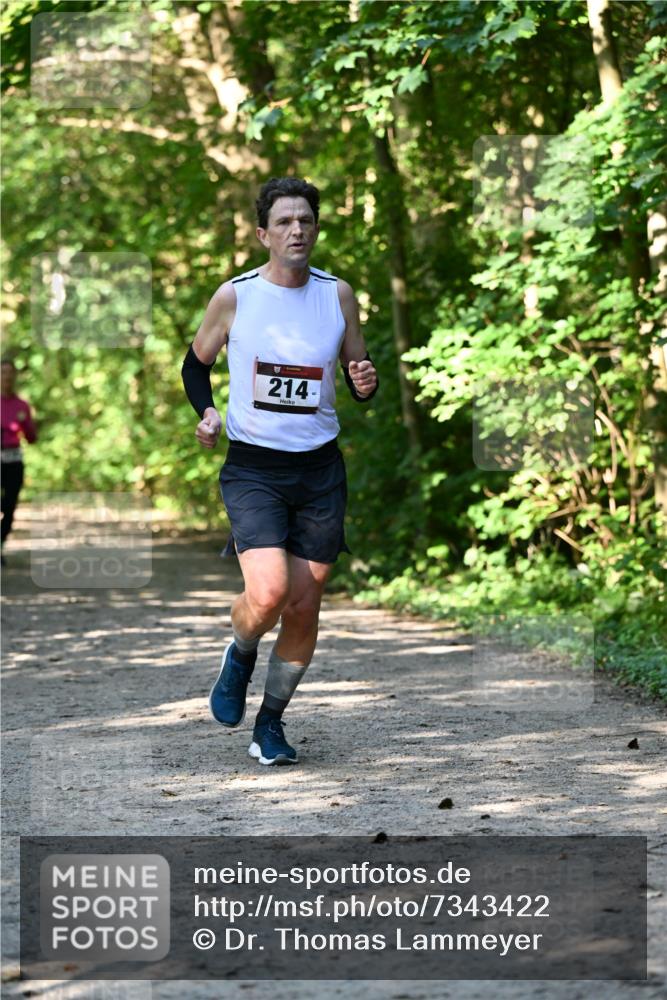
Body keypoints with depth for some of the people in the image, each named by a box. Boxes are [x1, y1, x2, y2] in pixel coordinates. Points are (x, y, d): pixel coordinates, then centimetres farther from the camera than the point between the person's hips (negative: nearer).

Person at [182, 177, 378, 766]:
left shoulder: (338, 294, 3)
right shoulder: (234, 296, -3)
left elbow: (359, 375, 12)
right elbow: (196, 363, 12)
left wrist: (366, 383, -11)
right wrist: (206, 413, -6)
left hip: (320, 469, 3)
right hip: (252, 468, -3)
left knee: (304, 607, 4)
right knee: (267, 593, -21)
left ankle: (270, 722, 23)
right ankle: (239, 656, 13)